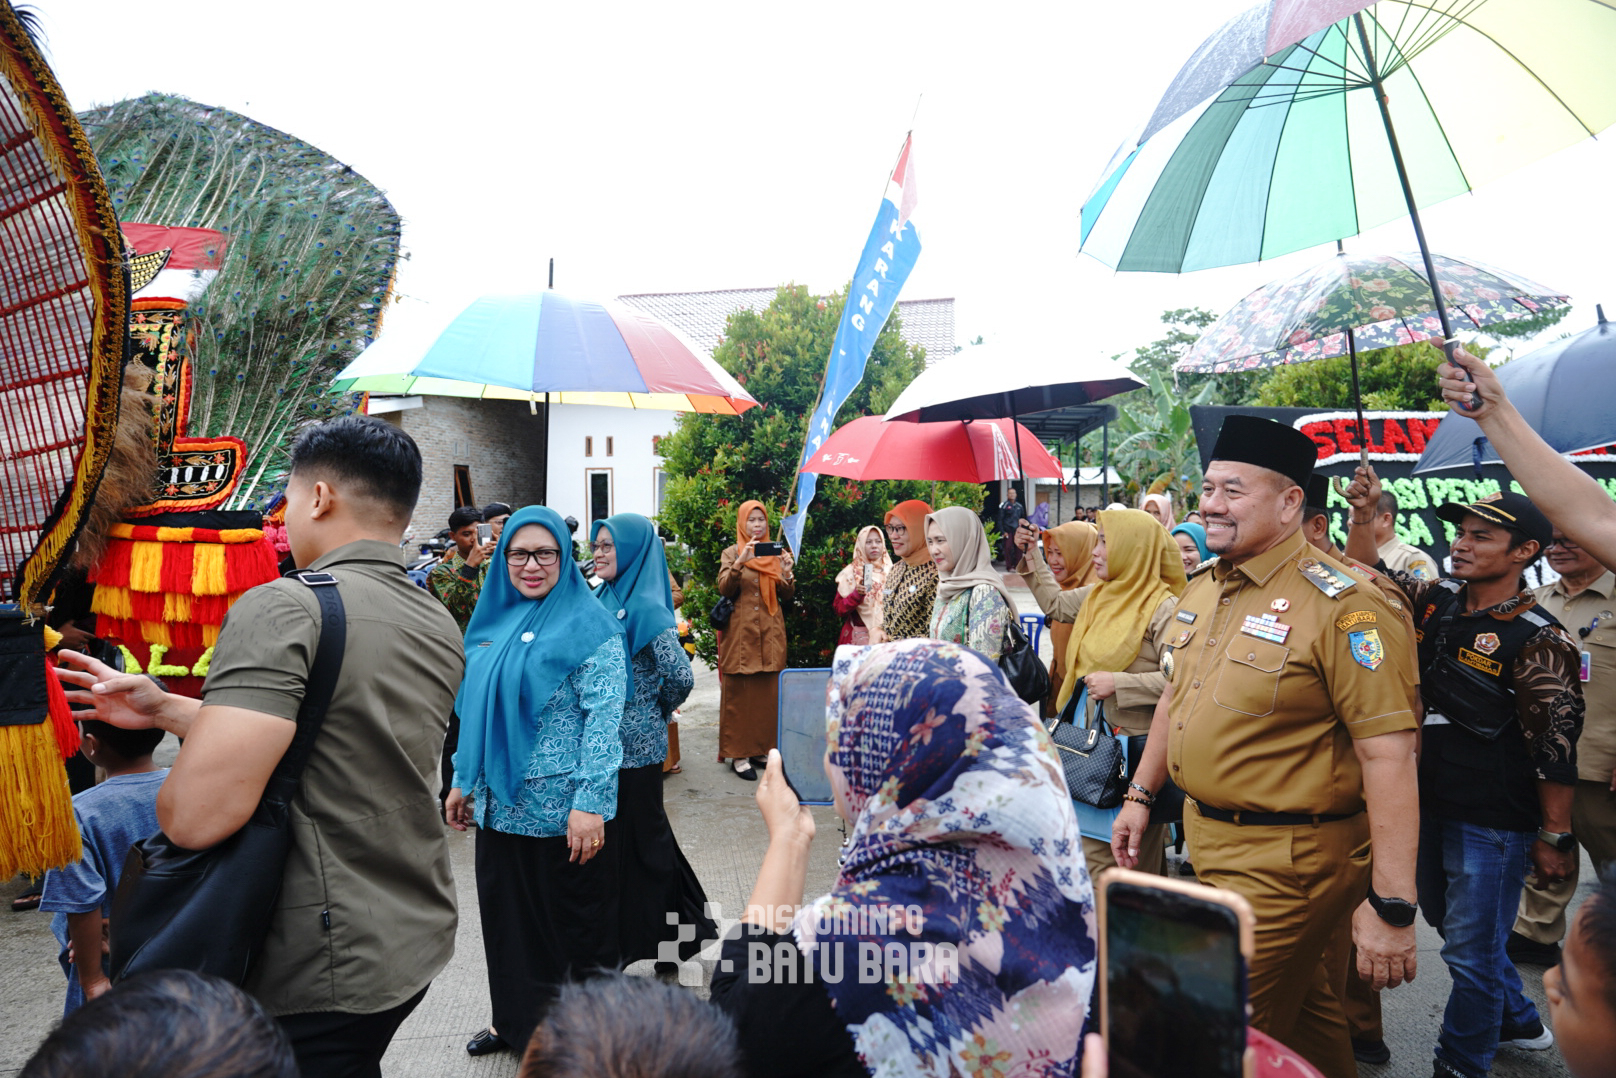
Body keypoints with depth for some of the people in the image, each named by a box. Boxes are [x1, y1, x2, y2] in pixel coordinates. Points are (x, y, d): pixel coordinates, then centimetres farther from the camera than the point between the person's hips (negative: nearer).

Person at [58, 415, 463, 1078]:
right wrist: (166, 709, 13)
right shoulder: (442, 626, 6)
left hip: (324, 975, -8)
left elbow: (198, 814, -26)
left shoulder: (283, 608, -19)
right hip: (418, 944, 8)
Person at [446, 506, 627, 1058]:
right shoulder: (493, 622, 9)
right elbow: (474, 709, 17)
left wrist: (591, 802, -23)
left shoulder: (588, 626, -11)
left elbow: (605, 717, -18)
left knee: (576, 923, 8)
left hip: (563, 809, -6)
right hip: (500, 803, 6)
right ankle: (515, 1019, 37)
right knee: (507, 917, 17)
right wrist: (463, 780, 17)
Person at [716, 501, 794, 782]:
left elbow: (787, 596, 8)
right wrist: (740, 563, -24)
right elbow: (724, 589, -10)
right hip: (741, 632, -3)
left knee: (769, 694, 3)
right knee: (739, 695, -3)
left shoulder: (775, 553, 14)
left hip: (771, 634, 3)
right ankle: (739, 754, 2)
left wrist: (786, 573, -12)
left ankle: (762, 748, 13)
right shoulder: (731, 553, 6)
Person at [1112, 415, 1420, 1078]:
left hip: (1288, 862, -7)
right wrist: (1141, 794, 19)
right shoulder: (1201, 591, 7)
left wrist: (1392, 906, -24)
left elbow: (1389, 755, -22)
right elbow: (1176, 699, 19)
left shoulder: (1341, 606, -19)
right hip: (1208, 840, 7)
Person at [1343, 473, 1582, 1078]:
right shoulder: (1438, 602, 2)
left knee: (1472, 949, 5)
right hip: (1430, 803, 8)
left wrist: (1554, 837, -13)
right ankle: (1518, 1021, 47)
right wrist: (1363, 514, -9)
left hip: (1493, 822, -7)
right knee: (1449, 921, 24)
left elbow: (1556, 748, -15)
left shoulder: (1538, 639, -17)